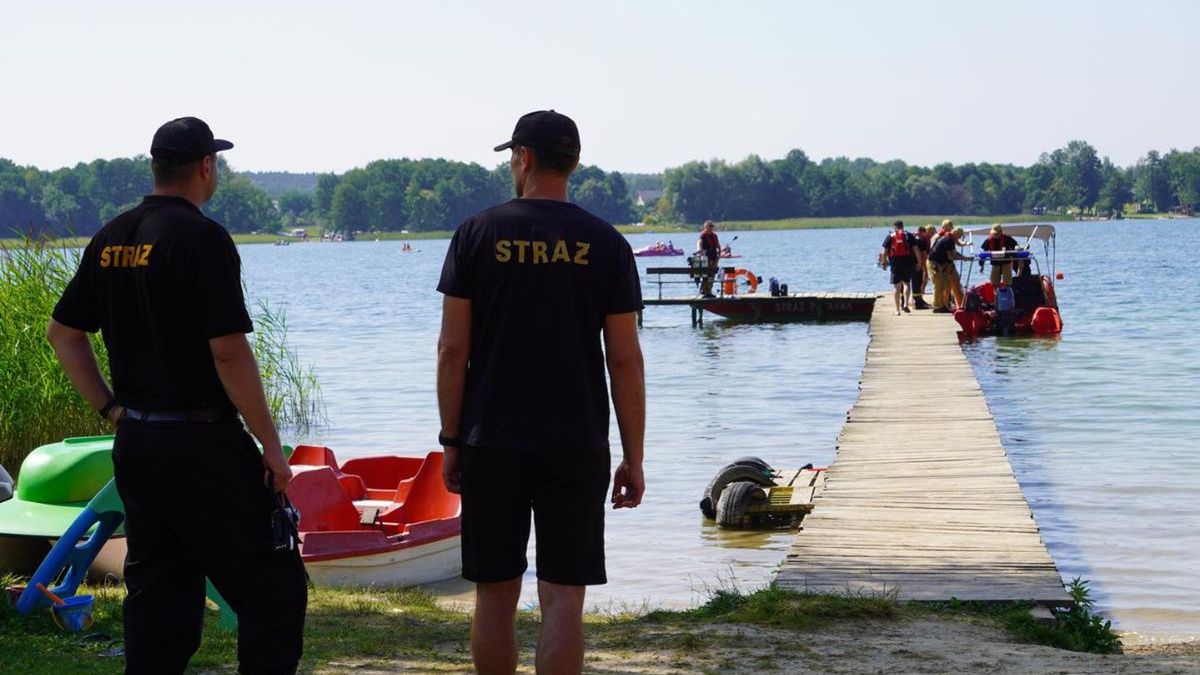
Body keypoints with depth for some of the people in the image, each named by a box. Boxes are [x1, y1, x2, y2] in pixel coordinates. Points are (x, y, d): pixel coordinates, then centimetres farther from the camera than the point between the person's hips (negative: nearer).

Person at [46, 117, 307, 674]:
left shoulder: (110, 238, 10)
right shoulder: (202, 238, -13)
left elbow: (63, 332, 16)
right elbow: (229, 352, -18)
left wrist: (111, 408, 15)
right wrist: (270, 443, -10)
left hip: (133, 441, 8)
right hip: (202, 442, -8)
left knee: (157, 592, 13)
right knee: (273, 588, 0)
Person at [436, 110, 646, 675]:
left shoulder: (477, 234, 0)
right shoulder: (605, 244, 0)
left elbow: (452, 349, -2)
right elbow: (625, 361, -2)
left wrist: (452, 441, 6)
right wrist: (633, 459, 4)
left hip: (491, 444, 1)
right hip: (577, 450, 0)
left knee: (495, 594, 10)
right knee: (562, 598, 0)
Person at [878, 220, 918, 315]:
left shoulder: (890, 237, 5)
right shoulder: (909, 235, 6)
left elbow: (885, 252, 0)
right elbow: (915, 249, 0)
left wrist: (884, 261, 12)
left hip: (895, 263, 0)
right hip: (907, 262, 0)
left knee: (897, 286, 6)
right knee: (907, 283, 13)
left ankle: (897, 309, 7)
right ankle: (905, 304, -9)